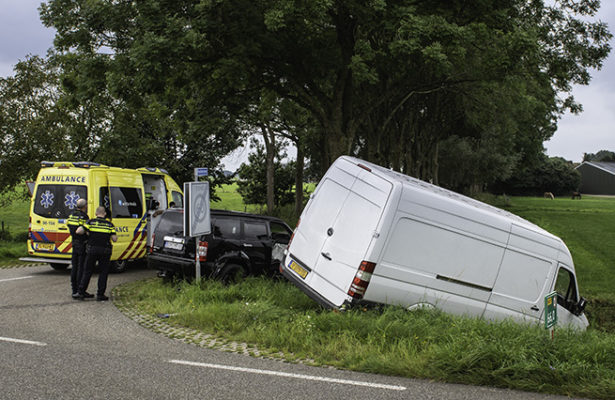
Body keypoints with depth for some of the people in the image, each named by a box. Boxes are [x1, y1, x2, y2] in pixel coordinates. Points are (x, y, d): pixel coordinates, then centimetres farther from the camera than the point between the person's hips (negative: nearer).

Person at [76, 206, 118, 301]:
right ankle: (100, 295, 5)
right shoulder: (110, 225, 0)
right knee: (103, 272, 7)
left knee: (87, 272, 11)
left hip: (92, 250, 1)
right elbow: (114, 239, -4)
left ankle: (81, 292, 11)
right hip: (105, 251, 0)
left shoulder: (91, 222, -1)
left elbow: (78, 231, -7)